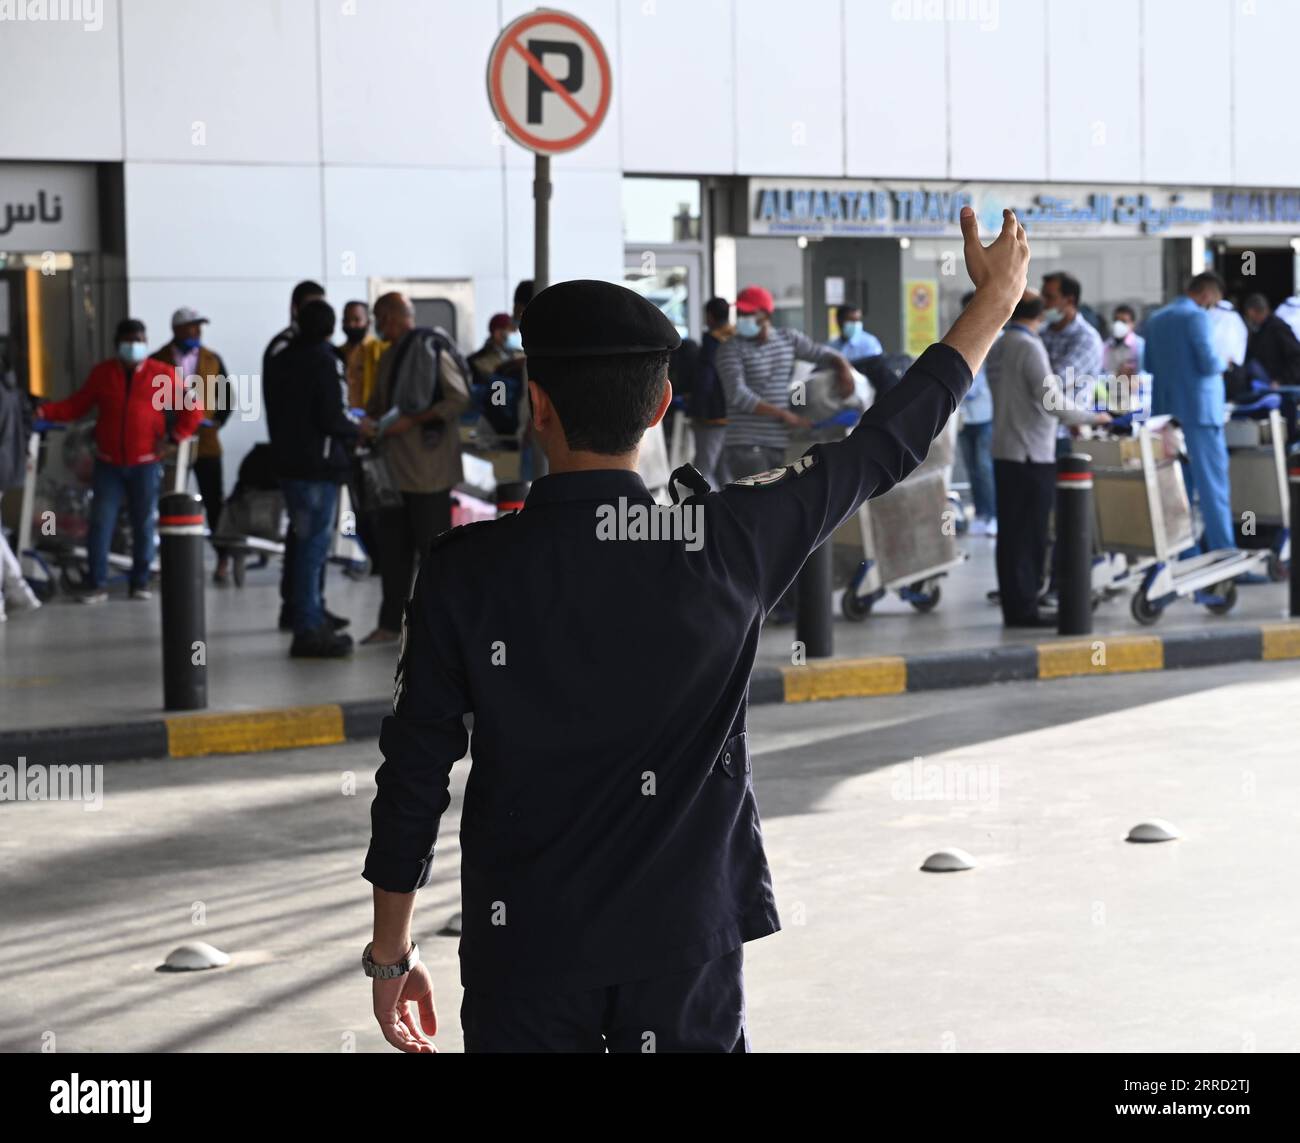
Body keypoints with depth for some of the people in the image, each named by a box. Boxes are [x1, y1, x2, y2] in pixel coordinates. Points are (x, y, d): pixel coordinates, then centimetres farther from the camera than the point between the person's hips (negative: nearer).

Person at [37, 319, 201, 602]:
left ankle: (141, 583, 14)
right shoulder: (102, 373, 5)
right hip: (108, 463, 1)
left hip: (145, 464, -1)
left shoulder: (163, 375, -1)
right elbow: (77, 405, 6)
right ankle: (97, 584, 1)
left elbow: (192, 408, 4)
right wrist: (44, 411, -7)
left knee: (143, 524, 5)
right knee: (100, 523, -3)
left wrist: (174, 437, -2)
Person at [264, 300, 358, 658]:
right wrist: (357, 429, 0)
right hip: (319, 466, -8)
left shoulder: (279, 361, 11)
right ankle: (307, 631, -7)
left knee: (307, 542, 16)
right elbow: (332, 418, -17)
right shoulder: (326, 360, -12)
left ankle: (313, 621, 21)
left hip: (288, 464, 8)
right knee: (315, 545, -6)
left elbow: (274, 414, 15)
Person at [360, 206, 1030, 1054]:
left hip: (525, 950, -1)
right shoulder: (729, 540, -10)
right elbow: (884, 448, 3)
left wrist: (390, 951, 7)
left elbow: (415, 773, -5)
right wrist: (995, 300, 17)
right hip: (688, 938, 1)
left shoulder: (468, 570, -11)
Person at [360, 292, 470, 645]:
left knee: (433, 544, -3)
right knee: (392, 543, 10)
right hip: (396, 467, 9)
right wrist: (372, 421, 3)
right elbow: (379, 402, 25)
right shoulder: (390, 356, 16)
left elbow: (460, 399, -16)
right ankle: (391, 622, 17)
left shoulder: (432, 350, -10)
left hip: (428, 467, -8)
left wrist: (411, 421, -19)